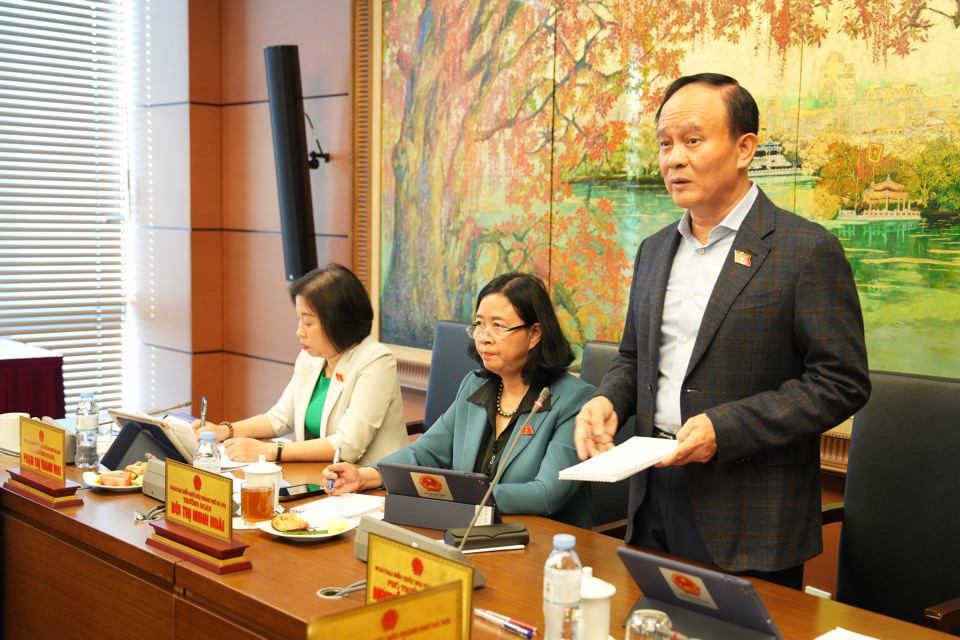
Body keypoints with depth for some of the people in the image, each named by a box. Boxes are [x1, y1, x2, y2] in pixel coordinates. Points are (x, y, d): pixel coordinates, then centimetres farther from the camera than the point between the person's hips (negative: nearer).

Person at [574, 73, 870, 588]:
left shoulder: (806, 250, -9)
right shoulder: (655, 250, 12)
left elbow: (842, 382, -12)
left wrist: (725, 428, -20)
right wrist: (607, 400, -3)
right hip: (654, 498, 6)